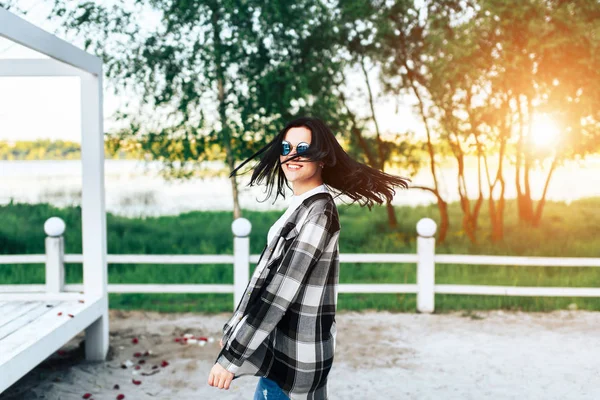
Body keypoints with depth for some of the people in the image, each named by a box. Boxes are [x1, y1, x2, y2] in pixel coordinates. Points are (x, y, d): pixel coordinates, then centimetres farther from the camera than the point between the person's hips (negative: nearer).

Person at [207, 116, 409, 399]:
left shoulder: (318, 212, -18)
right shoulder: (302, 206, 10)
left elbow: (280, 291, -24)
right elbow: (267, 277, 14)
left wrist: (231, 356, -23)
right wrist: (234, 331, 16)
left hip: (294, 352, -9)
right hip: (284, 343, 9)